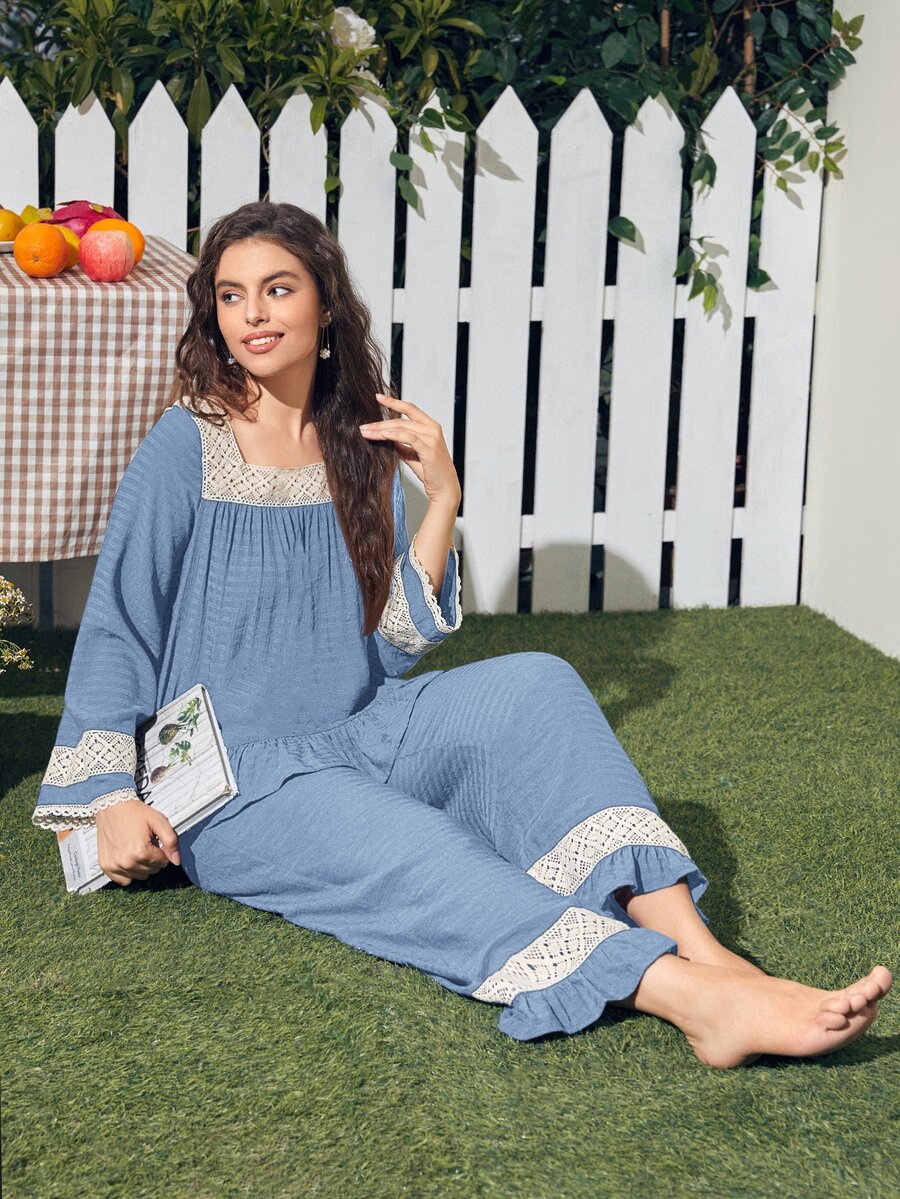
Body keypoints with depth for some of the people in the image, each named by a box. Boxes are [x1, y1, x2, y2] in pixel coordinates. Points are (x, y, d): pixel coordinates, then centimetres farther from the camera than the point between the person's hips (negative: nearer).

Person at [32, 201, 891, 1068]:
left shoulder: (360, 443, 8)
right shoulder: (188, 447, -6)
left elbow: (396, 640, 6)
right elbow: (116, 630, -5)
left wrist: (441, 499, -5)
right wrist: (114, 800, -13)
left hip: (359, 735, 5)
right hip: (236, 784, -5)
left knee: (535, 682, -21)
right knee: (409, 849, -33)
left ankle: (699, 947, -38)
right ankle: (691, 997, -50)